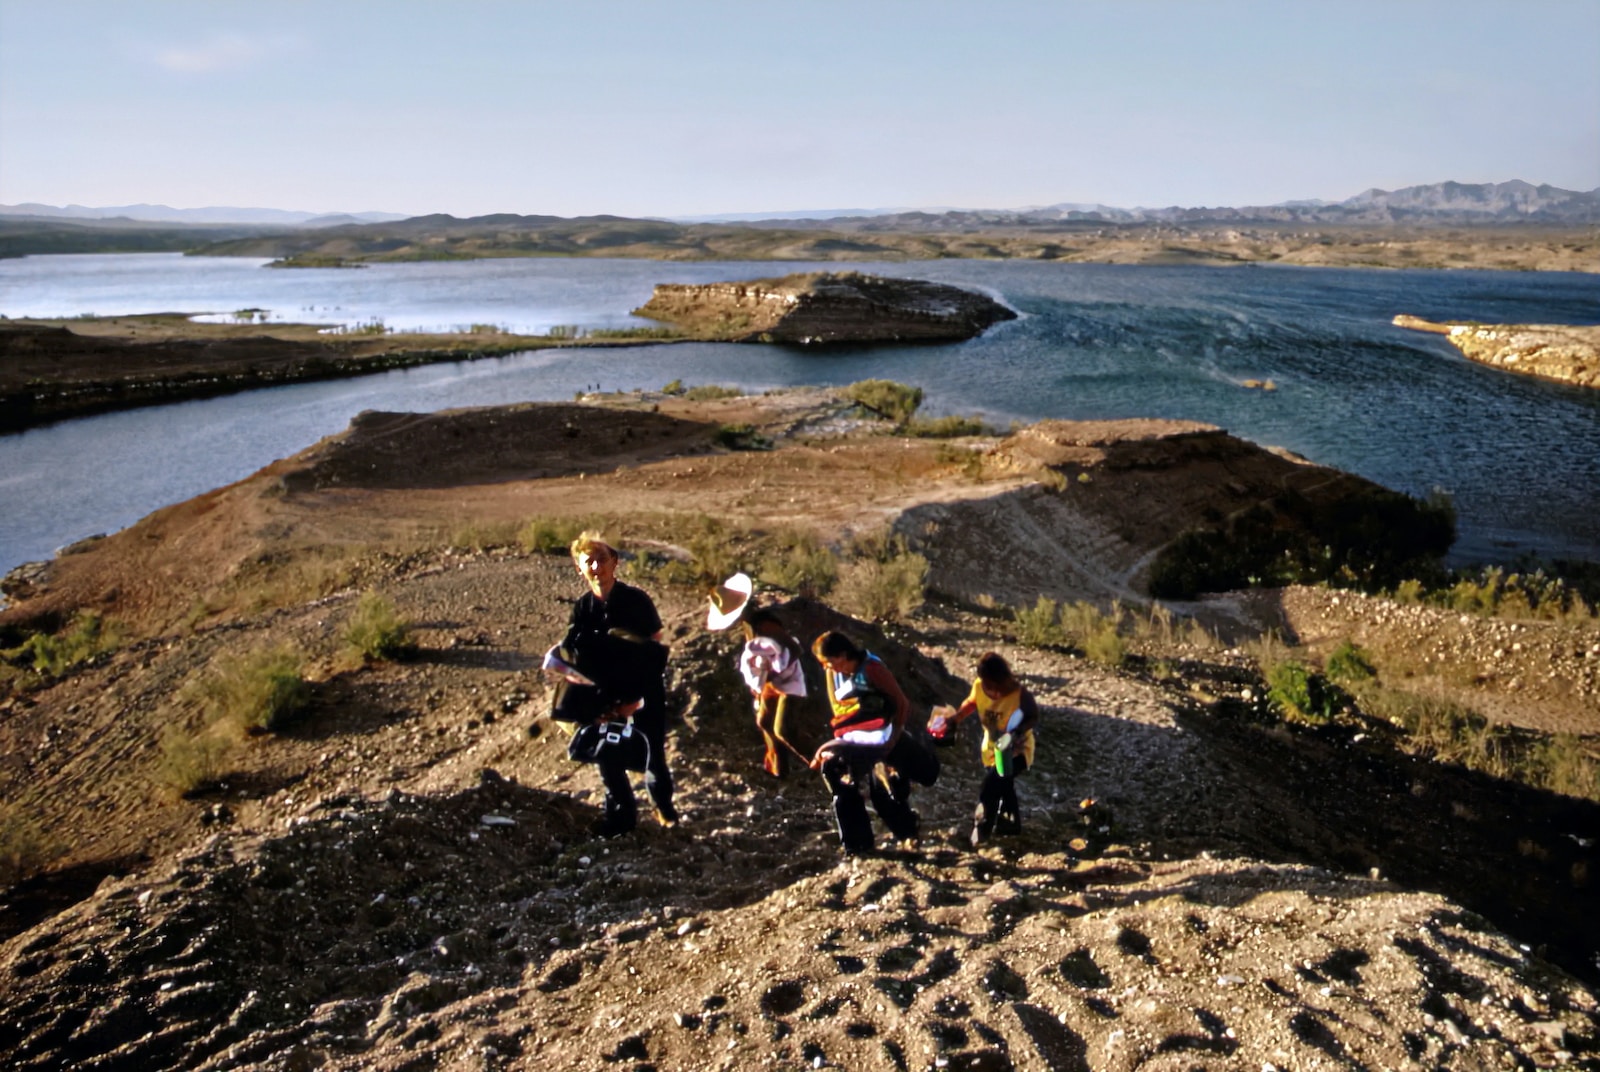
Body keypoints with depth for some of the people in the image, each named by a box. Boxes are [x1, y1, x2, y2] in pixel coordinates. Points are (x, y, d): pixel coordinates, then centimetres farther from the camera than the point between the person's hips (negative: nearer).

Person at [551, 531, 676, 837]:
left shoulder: (636, 599, -14)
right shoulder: (583, 607, -4)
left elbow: (657, 650, -10)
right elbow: (573, 653, 0)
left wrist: (638, 697, -15)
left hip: (644, 691, -3)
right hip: (604, 694, 3)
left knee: (652, 753, 6)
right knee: (606, 755, 7)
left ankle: (663, 803, 33)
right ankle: (621, 813, 27)